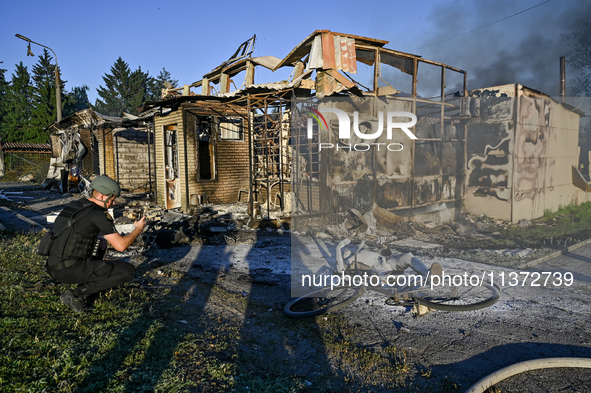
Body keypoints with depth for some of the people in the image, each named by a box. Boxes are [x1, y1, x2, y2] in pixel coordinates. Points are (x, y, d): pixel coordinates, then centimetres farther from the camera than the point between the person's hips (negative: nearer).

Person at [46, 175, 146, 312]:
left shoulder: (73, 205, 15)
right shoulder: (99, 214, -11)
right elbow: (121, 246, -11)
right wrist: (138, 229, 5)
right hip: (71, 269, -9)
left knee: (101, 241, 29)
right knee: (129, 271, -7)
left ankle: (85, 283, 18)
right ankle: (75, 294, -5)